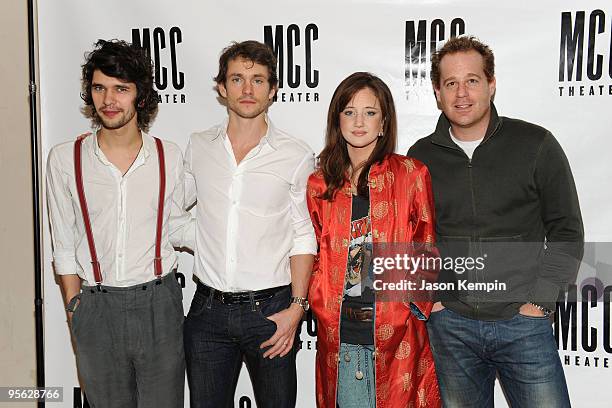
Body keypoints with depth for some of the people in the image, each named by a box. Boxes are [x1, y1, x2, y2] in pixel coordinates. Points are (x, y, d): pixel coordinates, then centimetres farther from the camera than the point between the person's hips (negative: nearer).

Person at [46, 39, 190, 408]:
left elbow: (176, 229, 7)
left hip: (159, 304, 0)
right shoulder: (65, 159, -2)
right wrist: (76, 309, 4)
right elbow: (64, 246, 4)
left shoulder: (170, 157, -2)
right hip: (96, 307, 0)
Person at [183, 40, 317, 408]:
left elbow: (304, 236, -2)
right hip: (208, 309, 2)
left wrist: (296, 307, -7)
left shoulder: (297, 156, -3)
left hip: (270, 309, -2)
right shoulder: (197, 147, 4)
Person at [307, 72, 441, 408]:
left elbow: (427, 251, 4)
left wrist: (413, 303, -5)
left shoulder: (410, 174, 0)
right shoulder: (319, 184, 7)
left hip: (395, 335, -2)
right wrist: (322, 304, 2)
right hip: (338, 336, 2)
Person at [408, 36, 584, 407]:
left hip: (523, 321, -1)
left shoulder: (536, 145, -2)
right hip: (449, 325, 2)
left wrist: (539, 301, -7)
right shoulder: (421, 157, 4)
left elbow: (566, 231, 0)